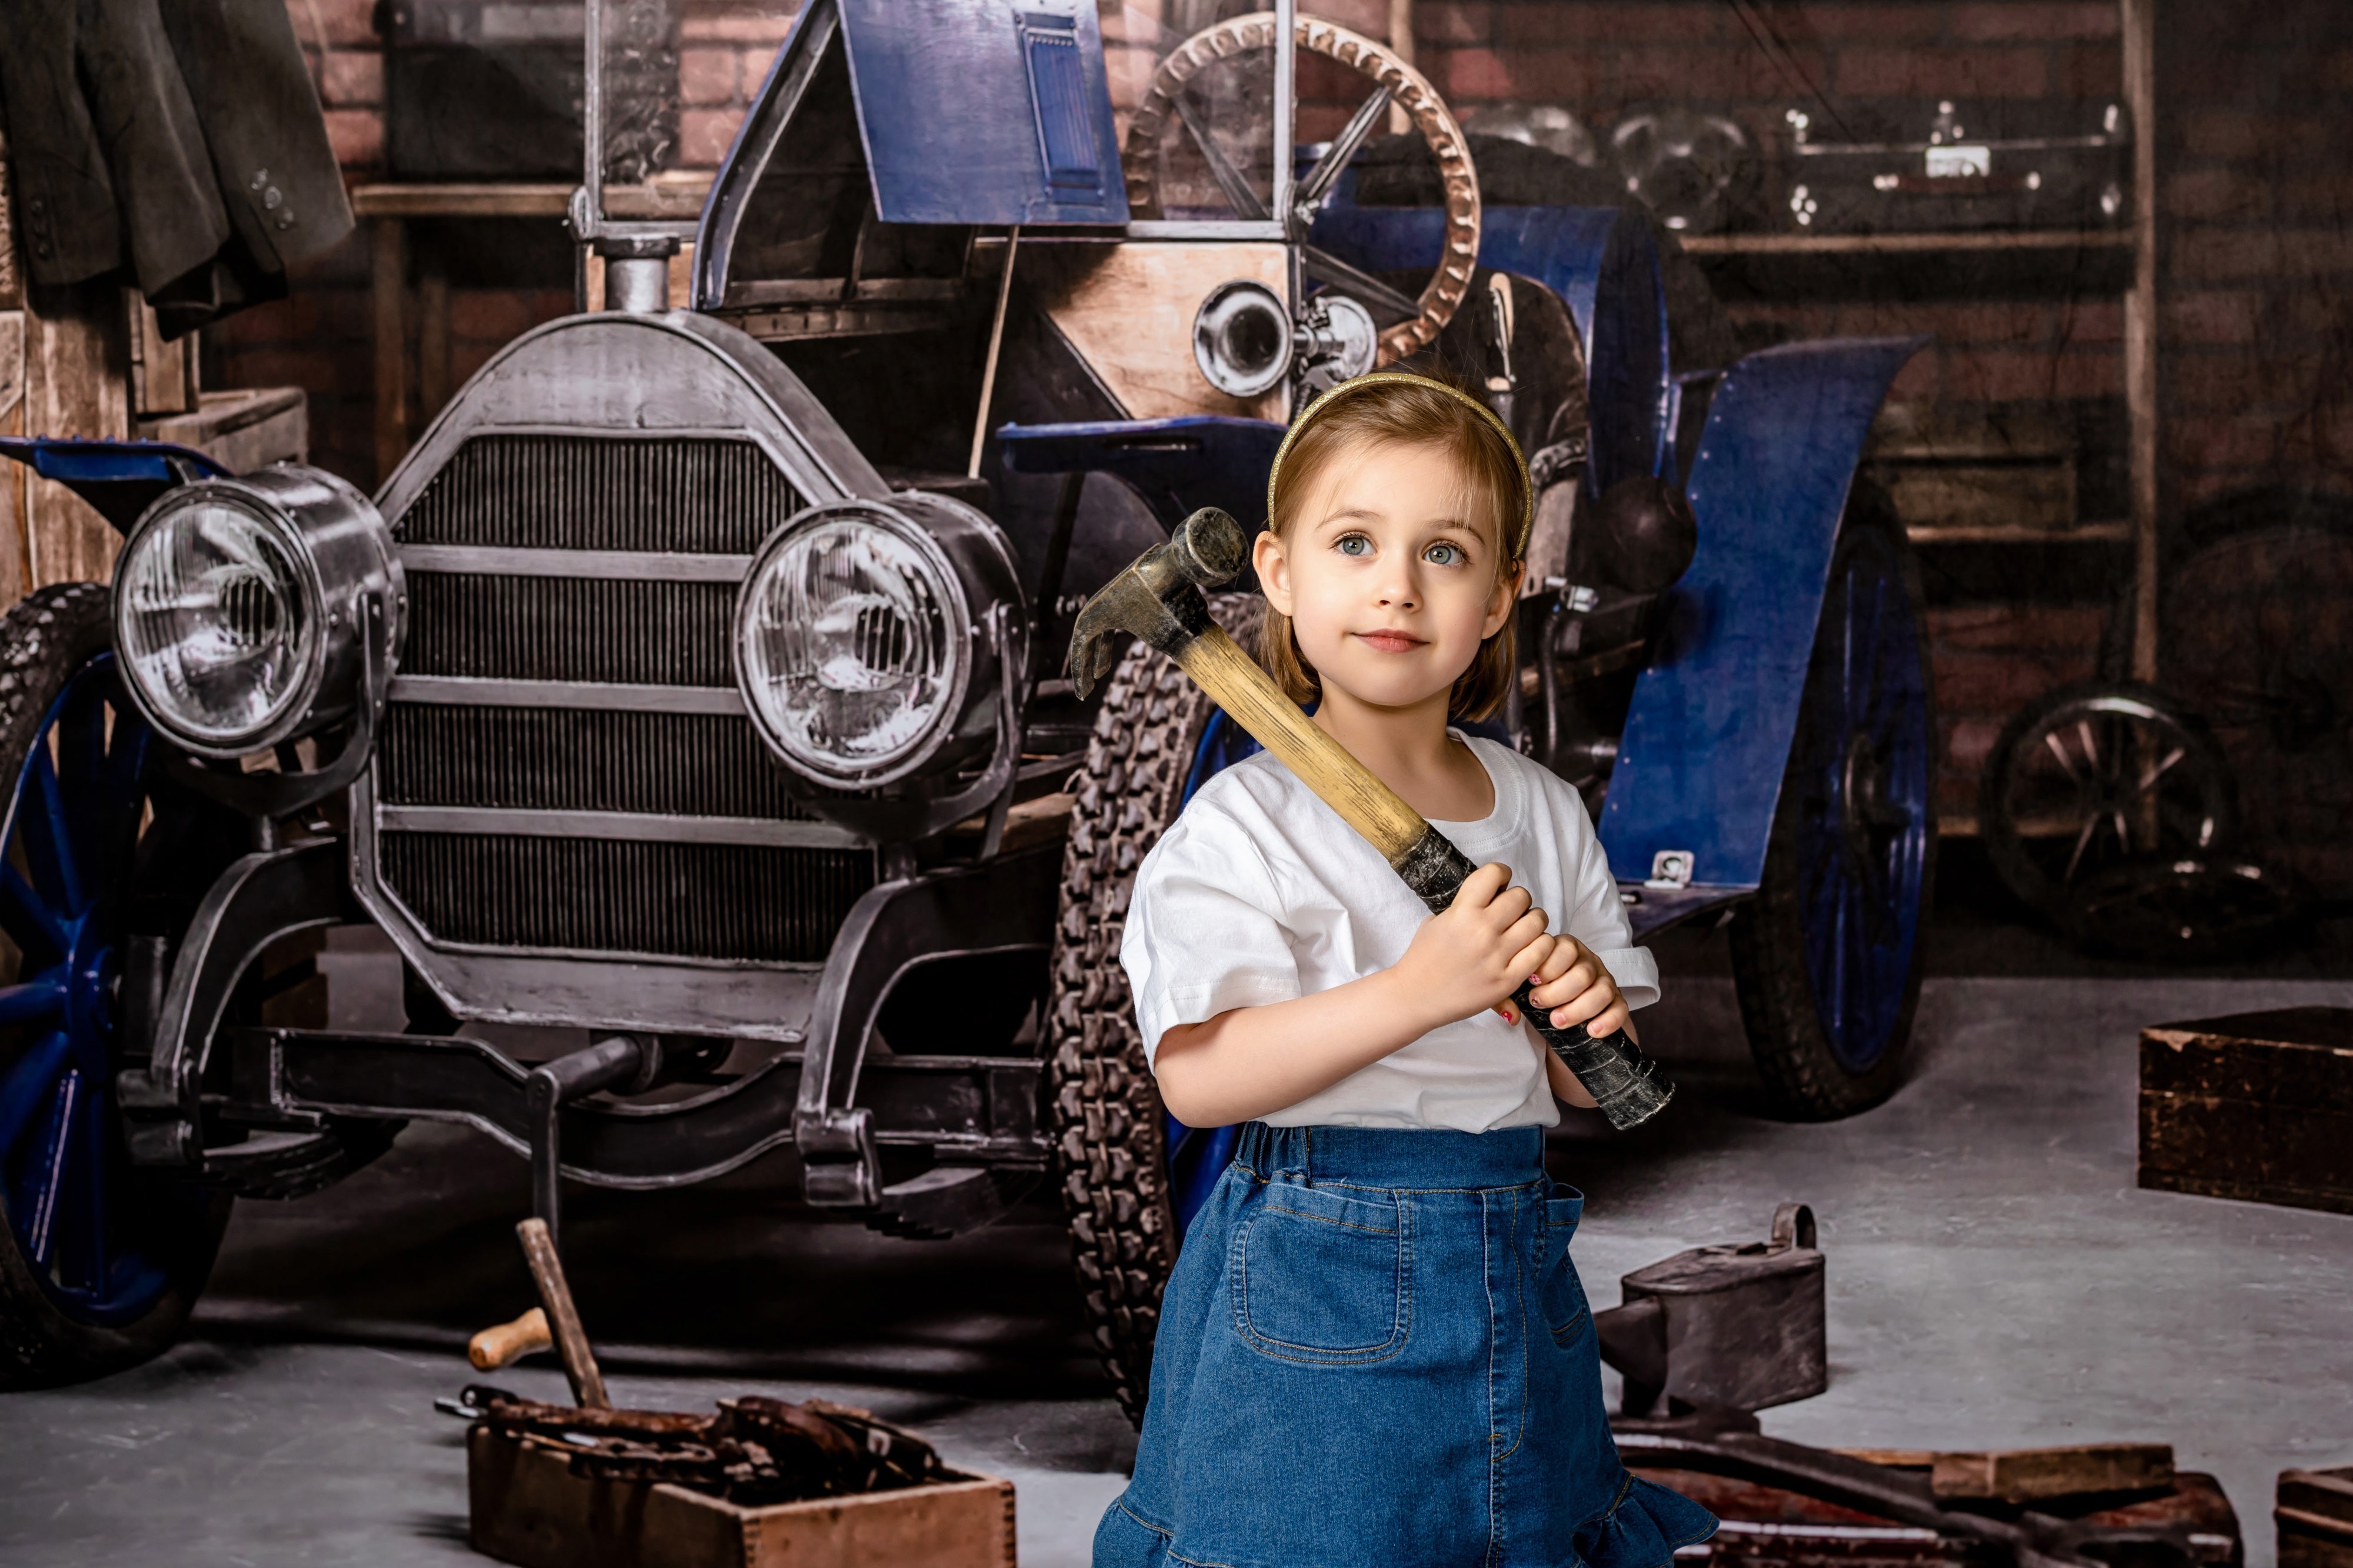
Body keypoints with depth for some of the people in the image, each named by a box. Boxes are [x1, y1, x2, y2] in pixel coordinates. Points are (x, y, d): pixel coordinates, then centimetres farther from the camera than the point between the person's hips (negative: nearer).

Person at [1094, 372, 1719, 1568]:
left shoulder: (1544, 817, 8)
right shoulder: (1246, 824, -9)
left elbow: (1591, 1088, 14)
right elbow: (1197, 1078, -20)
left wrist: (1589, 1014, -10)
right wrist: (1419, 990, -26)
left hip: (1515, 1283, 5)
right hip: (1311, 1294, -5)